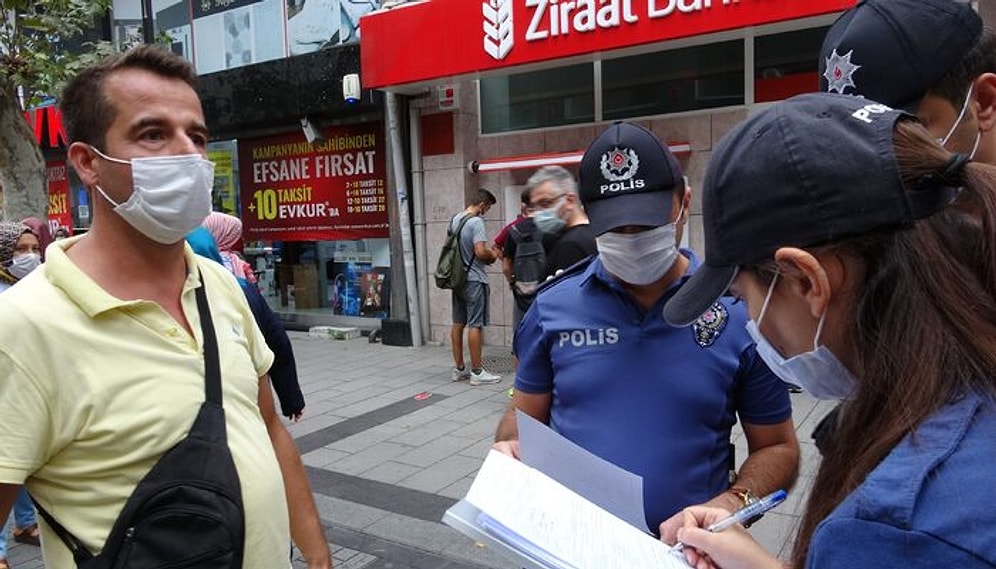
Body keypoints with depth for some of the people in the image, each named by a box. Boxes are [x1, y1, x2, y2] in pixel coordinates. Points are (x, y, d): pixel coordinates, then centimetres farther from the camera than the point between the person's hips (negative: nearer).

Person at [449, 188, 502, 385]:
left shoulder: (454, 219, 9)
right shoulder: (476, 222, -16)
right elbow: (480, 252, -23)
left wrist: (487, 252, 17)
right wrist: (493, 255, -2)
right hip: (474, 280, -8)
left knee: (458, 323, 11)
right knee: (475, 325, -3)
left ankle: (459, 369, 20)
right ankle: (477, 372, 2)